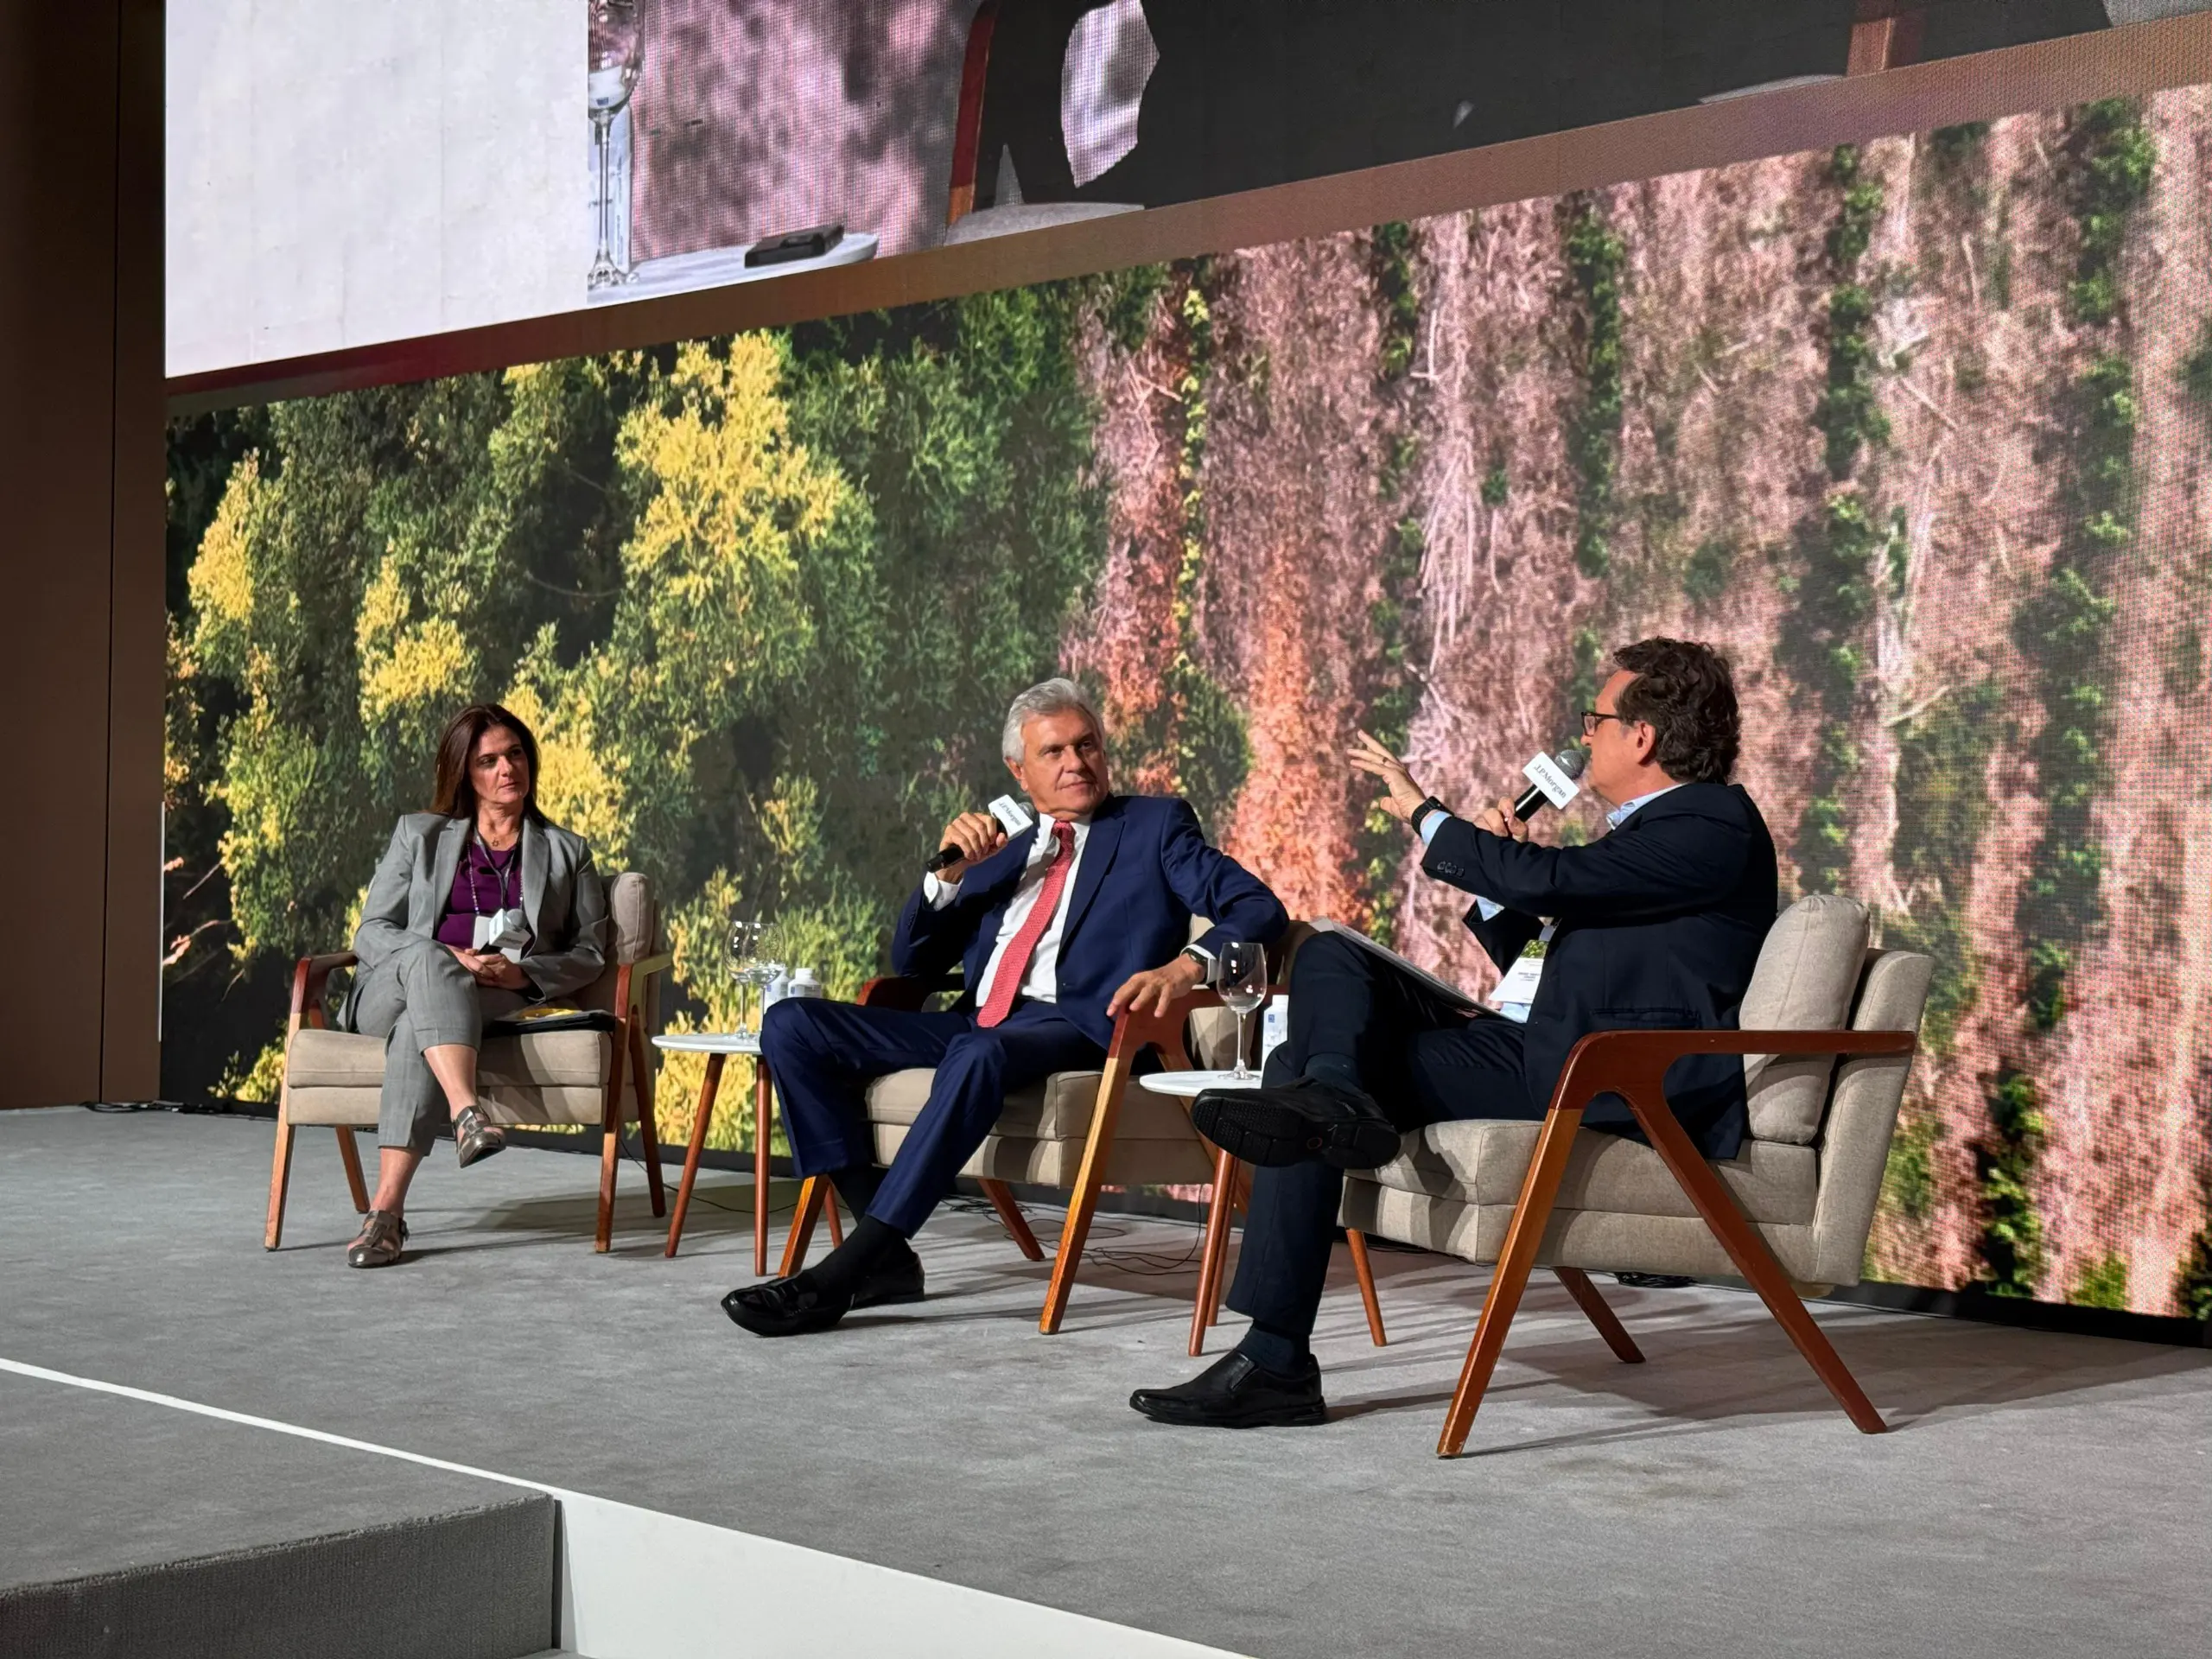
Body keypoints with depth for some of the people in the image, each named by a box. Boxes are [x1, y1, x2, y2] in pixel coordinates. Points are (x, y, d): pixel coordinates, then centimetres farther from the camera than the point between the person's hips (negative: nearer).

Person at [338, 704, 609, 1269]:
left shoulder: (566, 852, 21)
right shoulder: (419, 835, 20)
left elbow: (589, 953, 12)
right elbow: (371, 932, 10)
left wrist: (522, 972, -10)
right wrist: (447, 959, -11)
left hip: (505, 1003, -1)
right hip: (391, 991, 1)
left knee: (418, 1028, -37)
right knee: (427, 958, -37)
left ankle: (387, 1209, -46)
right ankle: (467, 1115, -58)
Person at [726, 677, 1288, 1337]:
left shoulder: (1156, 825, 13)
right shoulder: (1000, 849, 26)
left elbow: (1260, 909, -1)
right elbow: (911, 961, 22)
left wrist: (1187, 964, -21)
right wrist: (950, 872, 4)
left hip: (1074, 1026, -6)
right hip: (972, 1023, 6)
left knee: (978, 1053, -40)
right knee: (790, 1025, -11)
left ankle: (839, 1275, -39)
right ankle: (883, 1254, -16)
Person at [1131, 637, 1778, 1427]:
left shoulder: (1717, 826, -7)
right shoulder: (1656, 828, 23)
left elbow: (1550, 880, -20)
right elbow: (1519, 953, 28)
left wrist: (1423, 812, -6)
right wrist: (1496, 866, 9)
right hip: (1554, 1058, 10)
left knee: (1308, 1066, -17)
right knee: (1330, 959, -1)